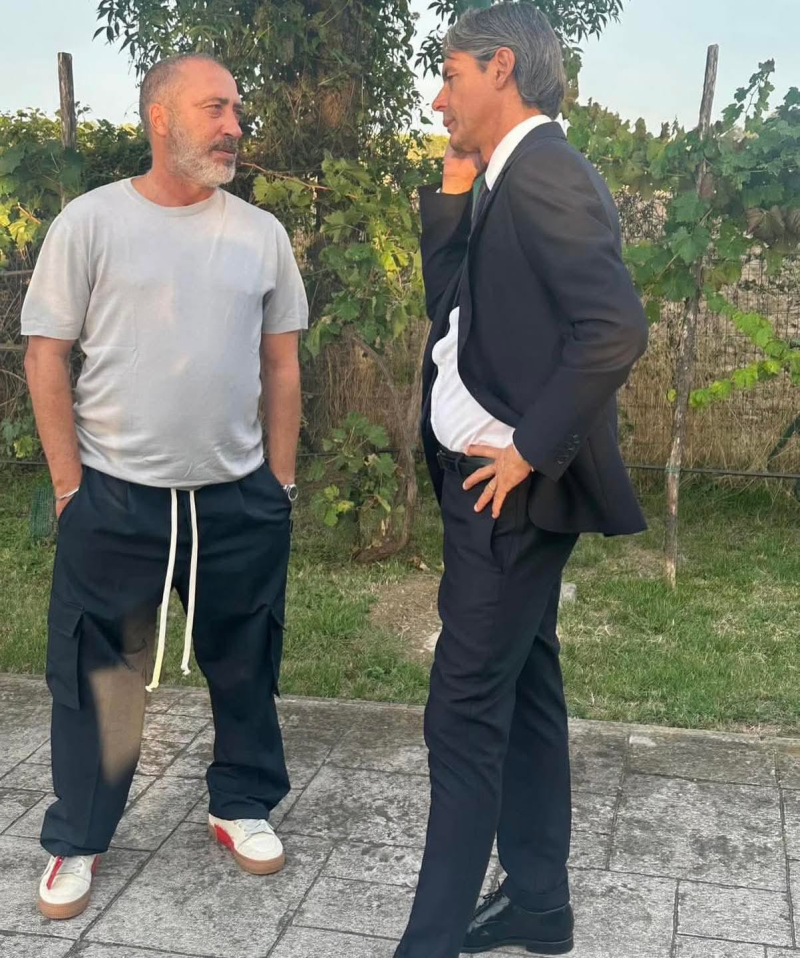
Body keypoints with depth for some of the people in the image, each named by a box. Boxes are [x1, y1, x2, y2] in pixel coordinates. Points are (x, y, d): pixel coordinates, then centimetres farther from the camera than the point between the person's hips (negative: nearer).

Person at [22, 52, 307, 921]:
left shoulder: (261, 234, 5)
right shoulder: (90, 222, -4)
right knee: (97, 678, 8)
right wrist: (69, 484, -6)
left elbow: (280, 364, 9)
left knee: (244, 668, 14)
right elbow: (46, 355, -3)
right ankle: (75, 842, 26)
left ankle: (241, 805, 36)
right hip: (114, 498, -2)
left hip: (238, 500, 3)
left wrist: (281, 481, 7)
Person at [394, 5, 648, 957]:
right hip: (497, 481, 10)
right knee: (521, 693, 17)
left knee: (465, 713, -4)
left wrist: (531, 450, -20)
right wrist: (452, 190, 7)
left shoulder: (544, 171, -16)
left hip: (510, 487, -10)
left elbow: (615, 327, -27)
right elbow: (451, 303, 15)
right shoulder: (510, 179, 14)